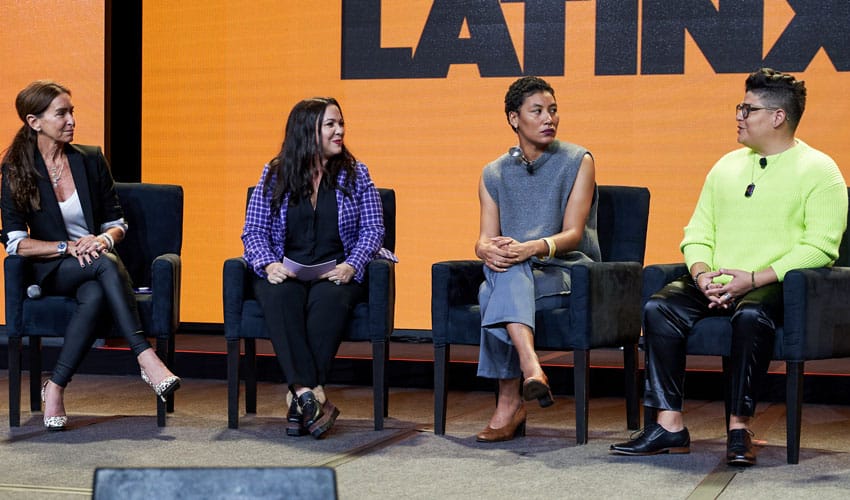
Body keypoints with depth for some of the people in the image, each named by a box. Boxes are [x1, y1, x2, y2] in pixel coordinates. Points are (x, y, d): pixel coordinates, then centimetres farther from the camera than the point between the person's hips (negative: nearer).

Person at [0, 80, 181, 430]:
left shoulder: (91, 160, 7)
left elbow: (117, 222, 11)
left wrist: (105, 238, -14)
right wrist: (69, 247, -18)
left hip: (96, 264, 2)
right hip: (52, 271, -2)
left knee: (95, 296, -37)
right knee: (106, 265, -37)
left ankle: (56, 387, -34)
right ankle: (146, 358, -42)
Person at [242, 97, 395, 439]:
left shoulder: (355, 174, 11)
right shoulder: (274, 176, 10)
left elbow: (373, 228, 5)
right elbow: (254, 231, 7)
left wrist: (351, 266, -13)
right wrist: (269, 264, -13)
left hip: (337, 273, 0)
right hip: (285, 272, 0)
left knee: (329, 298, -36)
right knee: (279, 297, -36)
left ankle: (300, 396, -37)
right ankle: (313, 397, -44)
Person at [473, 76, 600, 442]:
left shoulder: (577, 162, 2)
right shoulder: (493, 174, 14)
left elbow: (573, 234, -9)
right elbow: (486, 238, 4)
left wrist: (531, 248, -30)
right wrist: (488, 250, -23)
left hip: (567, 272, -3)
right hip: (514, 275, 3)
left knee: (495, 295, -34)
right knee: (503, 264, -36)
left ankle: (510, 402, -38)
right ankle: (531, 369, -51)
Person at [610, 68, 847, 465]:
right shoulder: (727, 166, 20)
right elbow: (697, 232, 17)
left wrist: (754, 279, -18)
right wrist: (702, 273, -5)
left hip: (778, 286, -5)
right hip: (716, 287, 6)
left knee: (750, 315, -38)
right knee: (659, 308, -20)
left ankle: (740, 428, -28)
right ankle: (669, 425, -22)